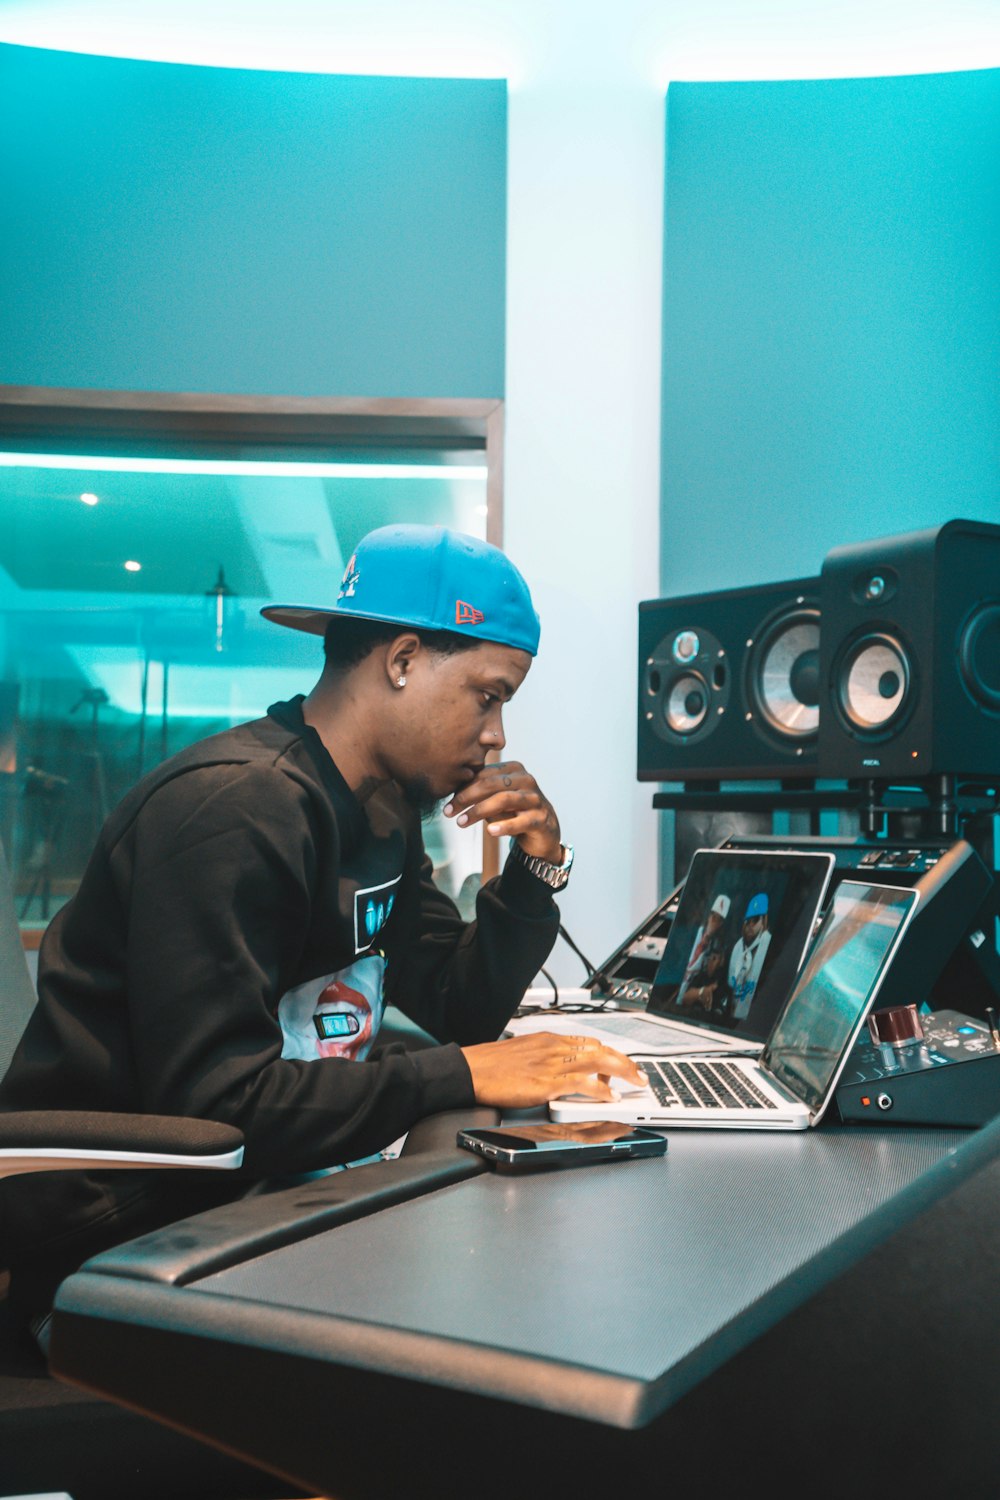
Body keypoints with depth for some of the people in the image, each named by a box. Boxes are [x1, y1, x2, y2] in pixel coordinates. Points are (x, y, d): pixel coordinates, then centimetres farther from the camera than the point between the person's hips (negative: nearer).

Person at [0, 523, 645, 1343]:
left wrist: (538, 866, -2)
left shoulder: (382, 813, 8)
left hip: (246, 1198, 9)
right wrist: (457, 1075, -25)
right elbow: (214, 1101, -29)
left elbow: (464, 1010, 12)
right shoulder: (233, 809, -23)